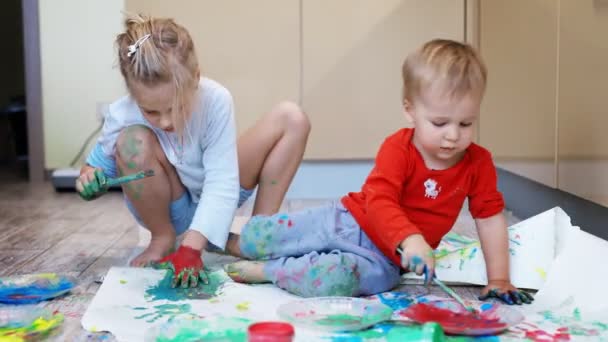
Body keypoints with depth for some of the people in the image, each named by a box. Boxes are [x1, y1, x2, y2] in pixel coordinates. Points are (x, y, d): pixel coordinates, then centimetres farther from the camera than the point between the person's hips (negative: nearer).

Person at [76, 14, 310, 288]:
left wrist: (191, 247, -43)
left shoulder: (215, 99, -30)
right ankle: (163, 237, -8)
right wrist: (90, 180, -34)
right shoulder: (122, 116, -26)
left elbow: (221, 181, -32)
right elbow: (97, 166, -8)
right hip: (169, 207, 0)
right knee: (133, 140, -34)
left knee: (291, 118, -17)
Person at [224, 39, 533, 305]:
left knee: (353, 277, -34)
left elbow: (491, 219, -3)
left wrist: (498, 279, -8)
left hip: (384, 255, 2)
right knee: (251, 239, -7)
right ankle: (233, 241, 30)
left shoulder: (479, 163, -10)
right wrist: (411, 240, -50)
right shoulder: (398, 150, -20)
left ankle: (266, 270, -13)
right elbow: (380, 203, -32)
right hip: (347, 221, -1)